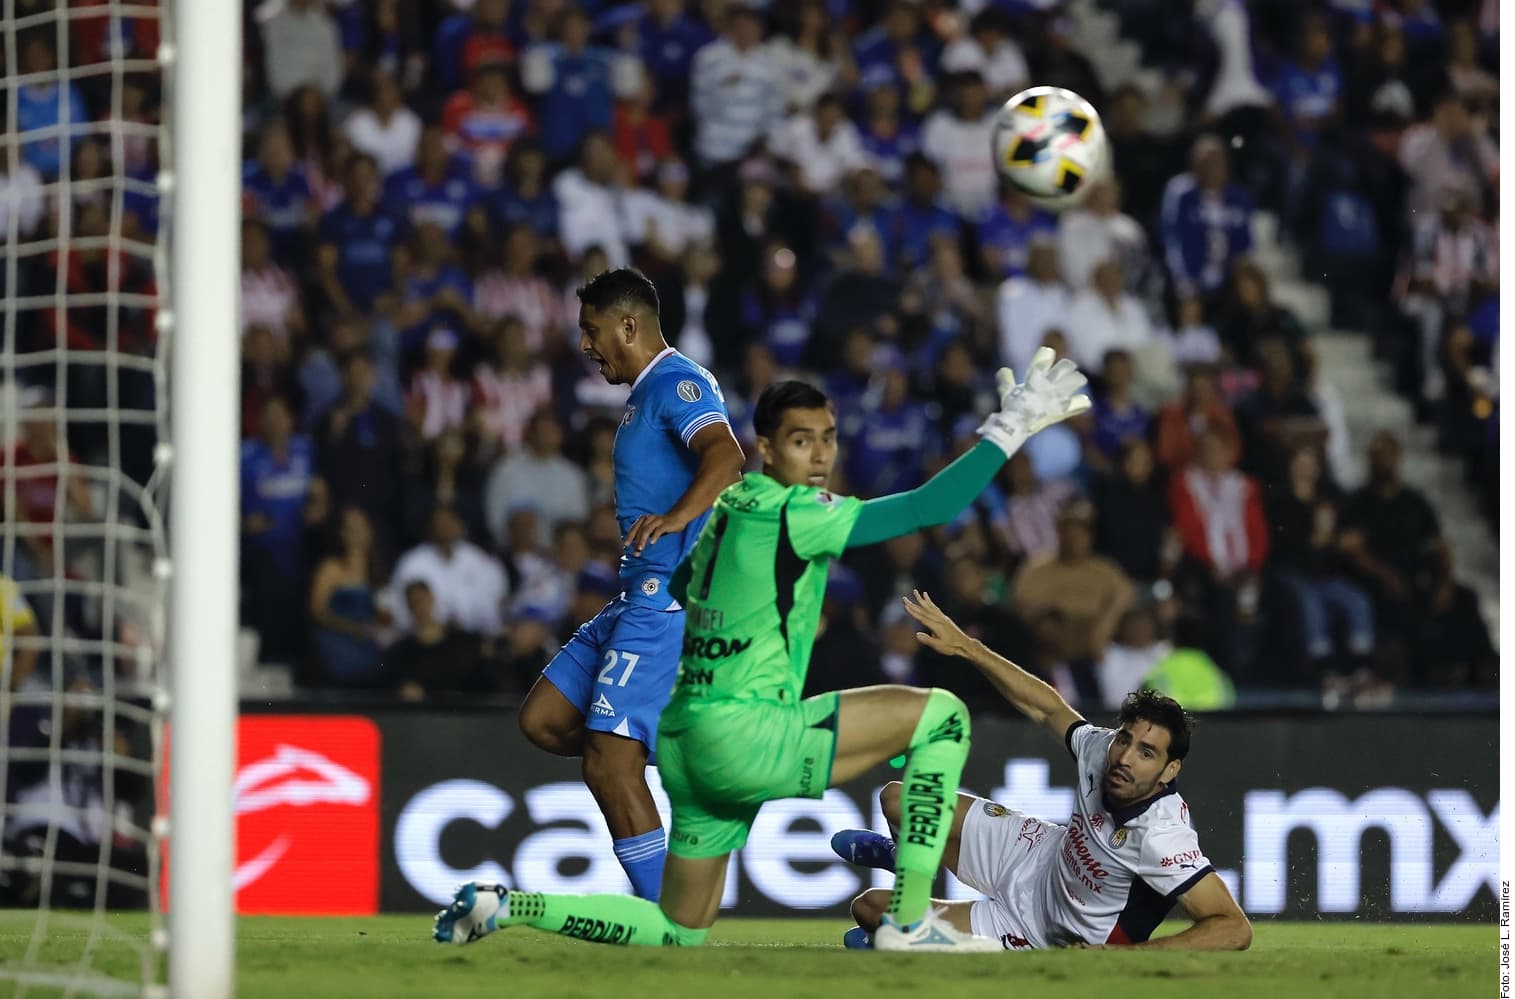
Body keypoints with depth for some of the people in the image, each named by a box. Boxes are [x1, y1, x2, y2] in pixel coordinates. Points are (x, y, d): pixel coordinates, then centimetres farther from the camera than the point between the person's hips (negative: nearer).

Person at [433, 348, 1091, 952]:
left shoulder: (729, 507, 14)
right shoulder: (791, 512, -12)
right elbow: (931, 506, -18)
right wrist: (1010, 427, -13)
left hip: (683, 746, 9)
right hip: (741, 735, -9)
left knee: (679, 935, 19)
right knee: (940, 716, -9)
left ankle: (506, 906, 8)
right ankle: (910, 920, -10)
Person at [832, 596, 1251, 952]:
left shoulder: (1161, 837, -41)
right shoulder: (1102, 749, -23)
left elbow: (1235, 930, -45)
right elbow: (1047, 708, -3)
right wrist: (966, 647, -3)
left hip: (1039, 930, -5)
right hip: (1042, 855, 5)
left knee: (868, 910, 1)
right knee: (897, 799, 15)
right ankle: (905, 855, 54)